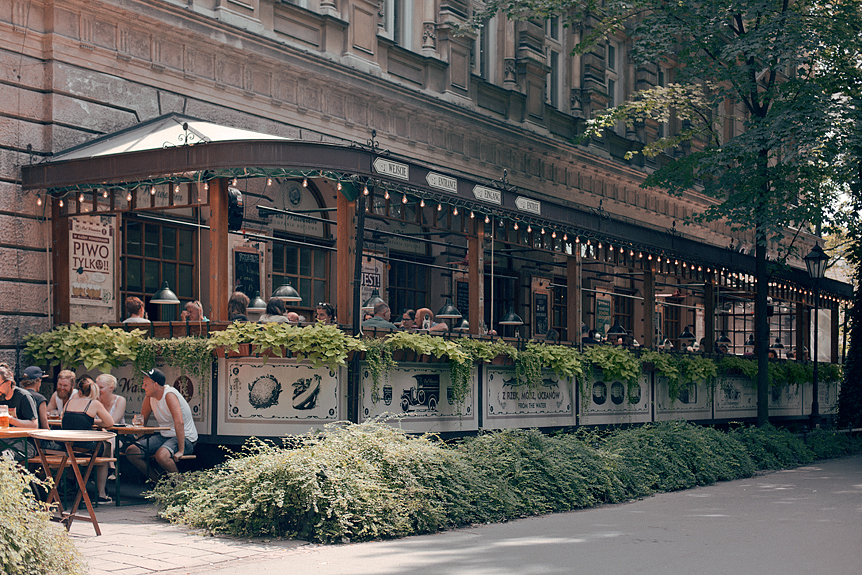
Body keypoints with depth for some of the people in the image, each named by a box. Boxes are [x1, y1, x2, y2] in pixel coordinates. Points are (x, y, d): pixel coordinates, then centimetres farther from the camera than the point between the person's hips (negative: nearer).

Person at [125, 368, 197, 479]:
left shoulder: (169, 395, -21)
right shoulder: (149, 397, 4)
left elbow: (179, 422, -30)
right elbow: (142, 421, 16)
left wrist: (181, 451, -34)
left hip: (185, 438, -8)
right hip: (164, 436, 9)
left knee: (161, 455, -37)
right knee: (131, 451, -5)